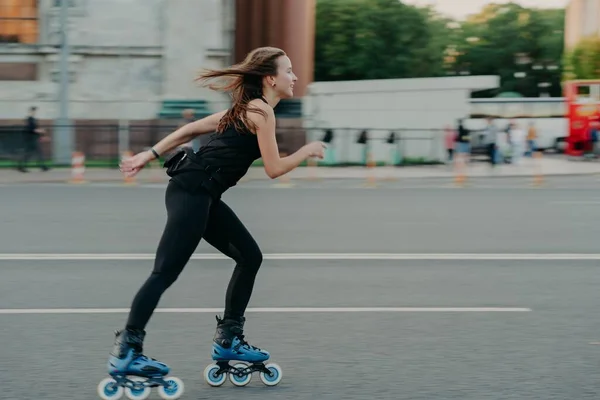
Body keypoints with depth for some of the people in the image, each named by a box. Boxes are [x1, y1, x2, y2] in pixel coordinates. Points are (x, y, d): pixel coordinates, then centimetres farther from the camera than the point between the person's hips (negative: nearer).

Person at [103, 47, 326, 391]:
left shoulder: (246, 109, 19)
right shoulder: (261, 112, -9)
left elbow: (193, 128, 20)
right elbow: (274, 169, -11)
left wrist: (150, 154, 20)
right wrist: (307, 151, 4)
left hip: (202, 196, 10)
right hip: (192, 192, -10)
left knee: (250, 256, 12)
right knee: (166, 272, -9)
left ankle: (228, 339, 18)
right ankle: (125, 353, -6)